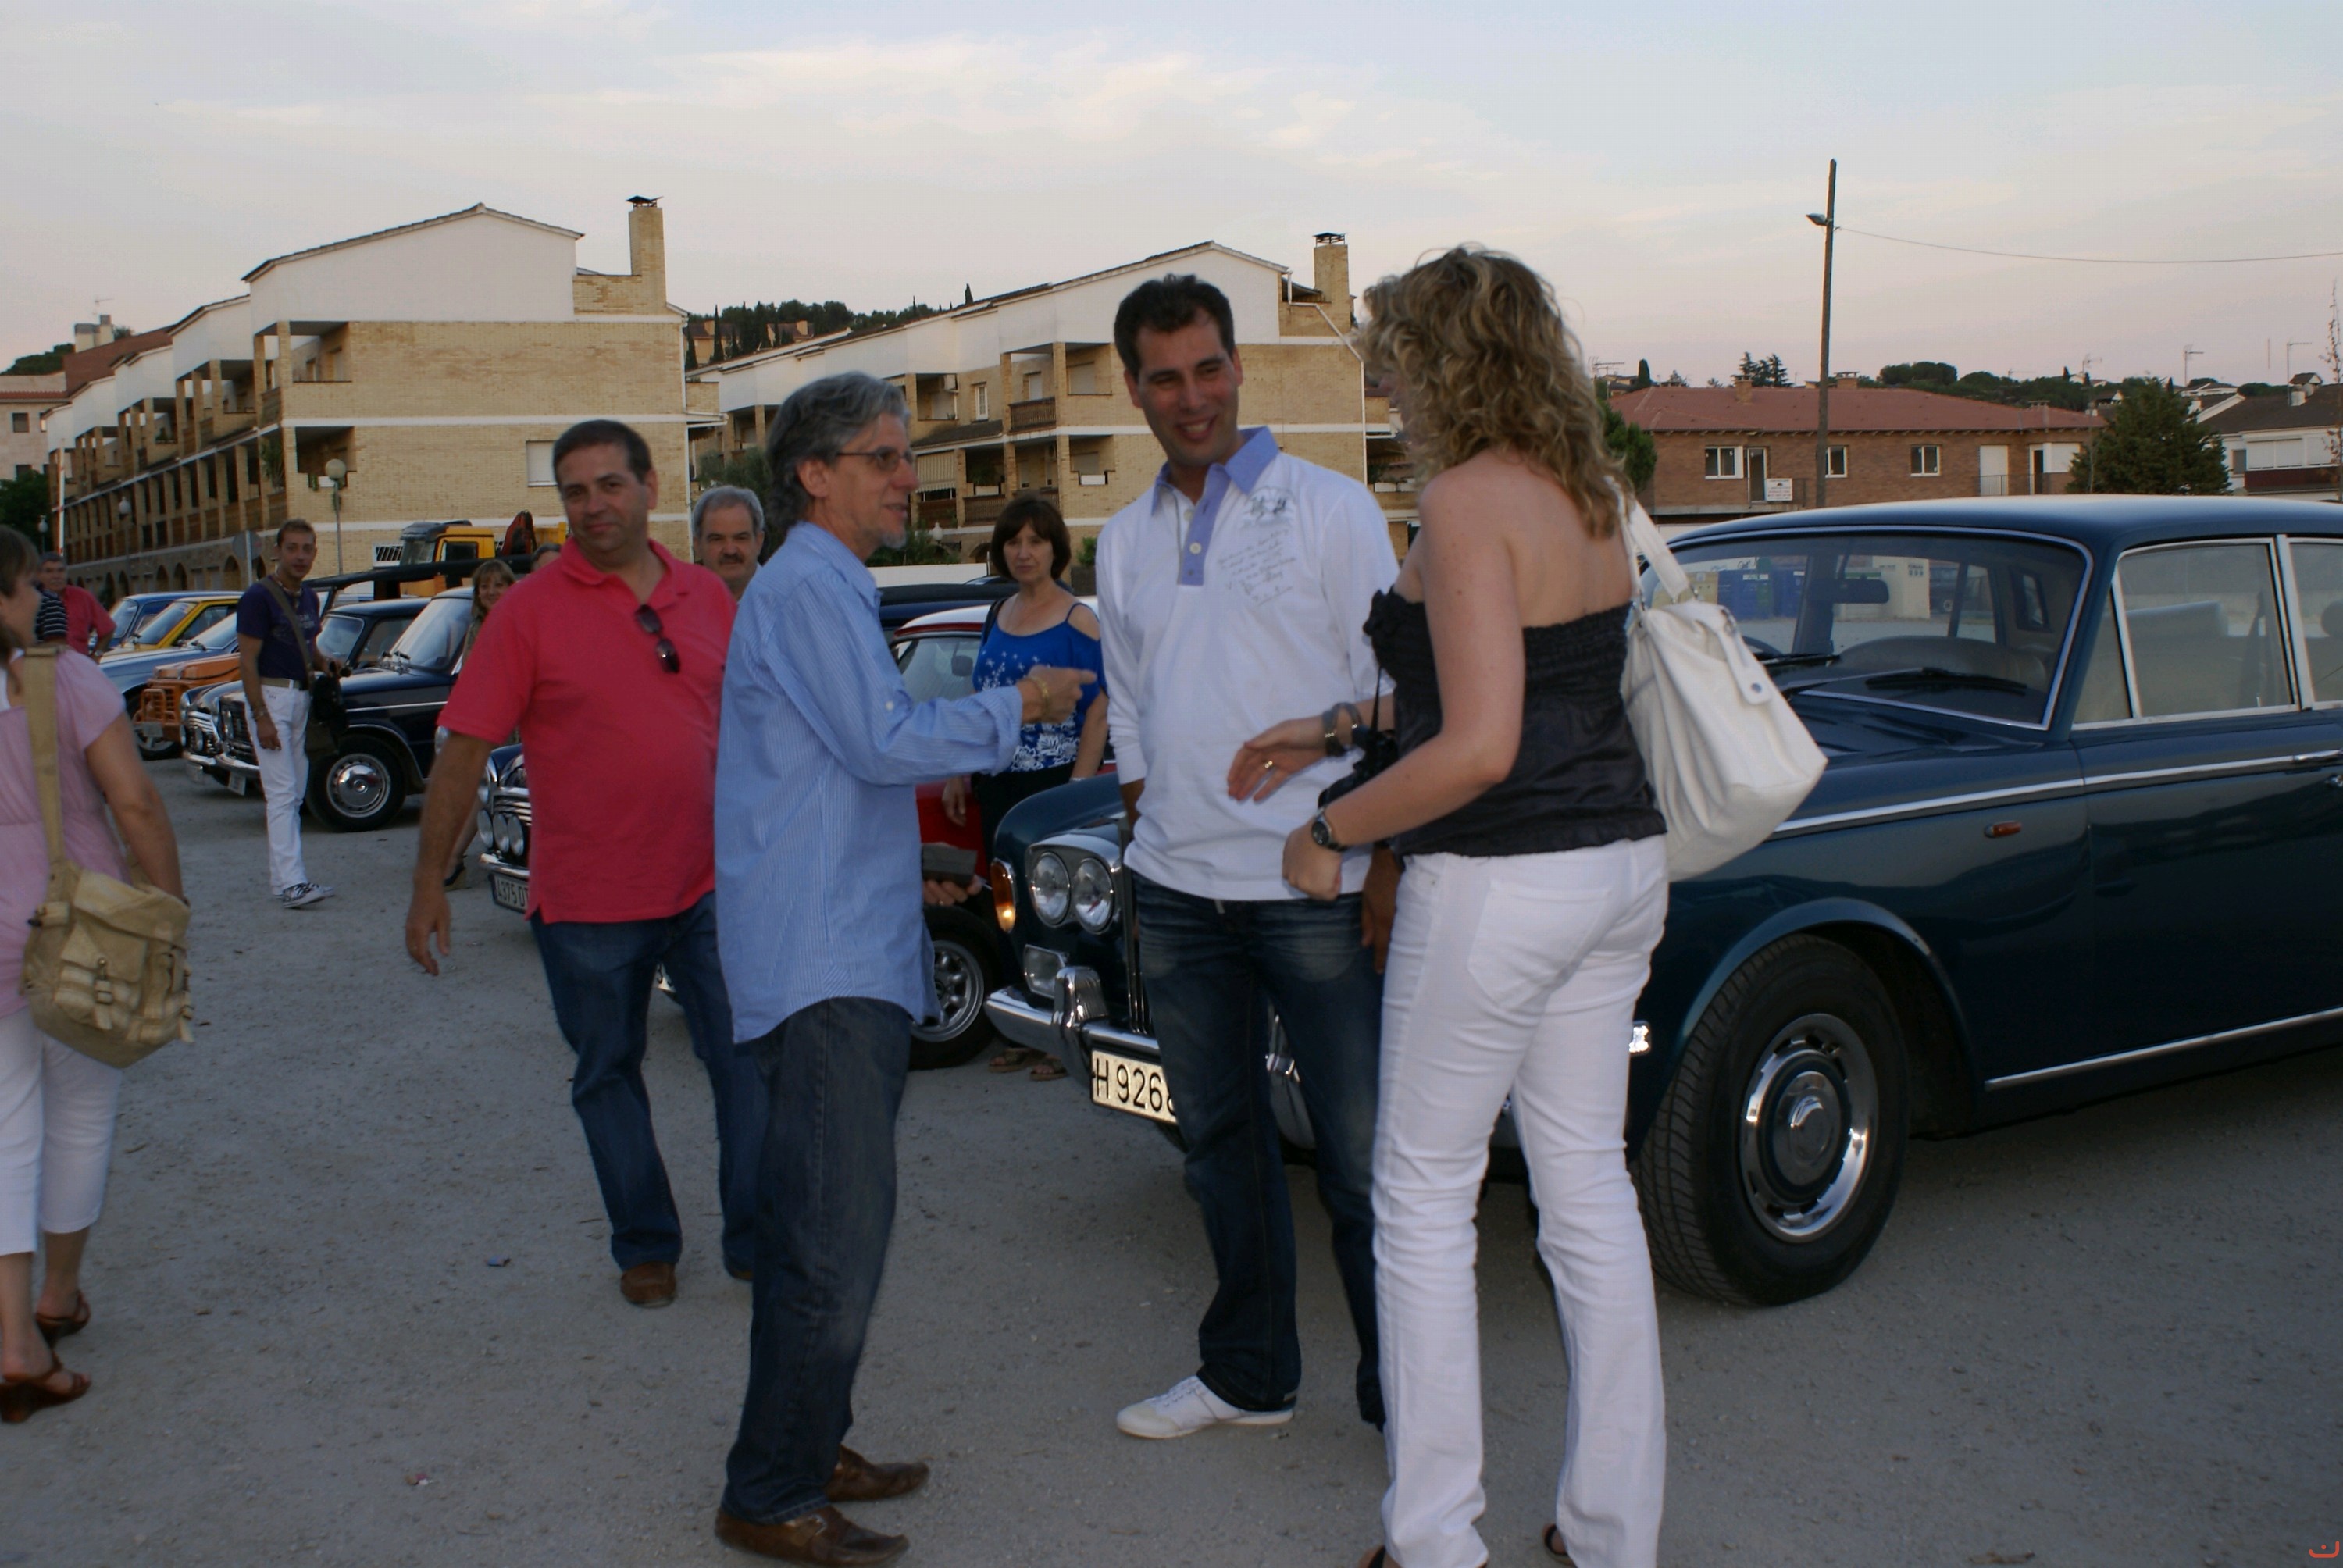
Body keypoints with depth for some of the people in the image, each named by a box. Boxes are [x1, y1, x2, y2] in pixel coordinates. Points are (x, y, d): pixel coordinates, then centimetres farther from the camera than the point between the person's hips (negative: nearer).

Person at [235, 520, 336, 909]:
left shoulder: (308, 598, 13)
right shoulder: (258, 597, -11)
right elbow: (247, 661, -14)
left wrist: (327, 664, 2)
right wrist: (261, 717, -21)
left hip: (301, 698, 8)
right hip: (270, 697, -8)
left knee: (295, 793, 11)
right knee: (282, 792, -13)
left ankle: (282, 873, 19)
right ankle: (291, 884, -18)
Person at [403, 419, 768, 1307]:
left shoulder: (707, 599, 5)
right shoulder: (531, 609, -5)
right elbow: (463, 752, -6)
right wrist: (429, 883, -8)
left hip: (709, 885, 2)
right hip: (587, 901, -2)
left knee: (751, 1062, 2)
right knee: (607, 1076, 11)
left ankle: (758, 1243, 17)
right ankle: (644, 1246, 29)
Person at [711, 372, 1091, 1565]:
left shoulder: (826, 590, 22)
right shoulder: (806, 586, -11)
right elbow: (885, 744, -18)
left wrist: (896, 874, 28)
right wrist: (1016, 706, -7)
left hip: (847, 955, 11)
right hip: (824, 970, -11)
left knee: (815, 1228, 16)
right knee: (838, 1239, -9)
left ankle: (805, 1455, 27)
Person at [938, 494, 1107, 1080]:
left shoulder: (1078, 620, -7)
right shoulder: (998, 619, 12)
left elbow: (1098, 710, -12)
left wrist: (1078, 789, -19)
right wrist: (961, 775, 15)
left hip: (1053, 785, -6)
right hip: (998, 787, 7)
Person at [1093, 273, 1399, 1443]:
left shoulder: (1330, 508, -2)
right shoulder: (1125, 542, 13)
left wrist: (1383, 867, -9)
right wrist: (1152, 834, 10)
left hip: (1314, 886, -5)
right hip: (1176, 893, 5)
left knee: (1362, 1156, -2)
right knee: (1221, 1145, 15)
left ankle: (1404, 1394, 11)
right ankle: (1248, 1374, 29)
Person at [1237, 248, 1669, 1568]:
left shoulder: (1470, 501, -17)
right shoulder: (1594, 493, 10)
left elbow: (1478, 749, -24)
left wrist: (1330, 833, -10)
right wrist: (1335, 730, 23)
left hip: (1500, 881, -8)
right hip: (1624, 865, 8)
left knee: (1426, 1193, 7)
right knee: (1589, 1180, 15)